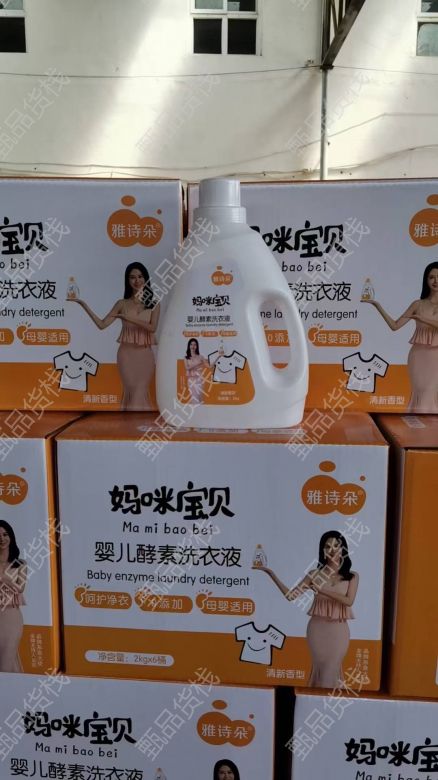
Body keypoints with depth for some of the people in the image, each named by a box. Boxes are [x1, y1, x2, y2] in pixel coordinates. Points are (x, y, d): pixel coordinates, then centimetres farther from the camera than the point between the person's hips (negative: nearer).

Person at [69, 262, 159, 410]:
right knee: (132, 391, -2)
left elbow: (152, 327, -10)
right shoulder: (122, 304, 5)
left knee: (141, 392, -3)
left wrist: (130, 318, -16)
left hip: (145, 355, 0)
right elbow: (101, 324, -1)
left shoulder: (153, 304, 5)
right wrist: (83, 304, -7)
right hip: (127, 353, 0)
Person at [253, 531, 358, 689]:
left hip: (338, 631, 0)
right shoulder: (315, 574, 1)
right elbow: (290, 595, -6)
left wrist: (322, 590, -20)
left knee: (331, 671, 6)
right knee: (321, 669, 7)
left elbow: (349, 601, -13)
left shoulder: (352, 576, 1)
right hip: (317, 628, 0)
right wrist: (270, 573, -15)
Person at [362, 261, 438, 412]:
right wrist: (377, 305, -5)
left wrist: (420, 318, -21)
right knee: (422, 393, -4)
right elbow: (395, 325, 1)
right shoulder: (418, 304, 6)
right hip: (419, 355, 0)